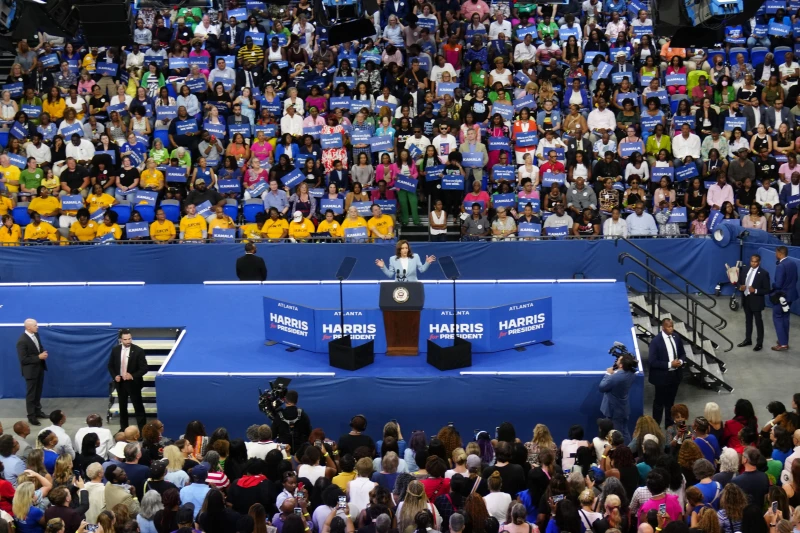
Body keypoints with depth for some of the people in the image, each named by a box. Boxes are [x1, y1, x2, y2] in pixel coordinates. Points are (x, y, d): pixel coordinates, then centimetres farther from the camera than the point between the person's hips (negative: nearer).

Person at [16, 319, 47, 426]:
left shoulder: (36, 335, -1)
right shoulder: (22, 341, -25)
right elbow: (23, 359, -23)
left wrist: (43, 353, -8)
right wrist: (38, 357, -23)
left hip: (39, 368, 7)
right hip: (30, 370, -7)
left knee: (38, 392, 21)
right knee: (31, 394, 4)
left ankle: (37, 411, 36)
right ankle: (31, 417, 14)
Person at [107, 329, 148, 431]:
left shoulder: (138, 351, -13)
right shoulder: (115, 350, -1)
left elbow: (144, 368, -12)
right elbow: (110, 365, 9)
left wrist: (132, 376, -24)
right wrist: (114, 376, -8)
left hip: (133, 383, -4)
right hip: (120, 382, 4)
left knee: (138, 407, 1)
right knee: (122, 407, 15)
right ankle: (123, 429, 28)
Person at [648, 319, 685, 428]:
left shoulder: (676, 338, -1)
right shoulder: (656, 341, -19)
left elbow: (682, 353, 13)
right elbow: (653, 362, -20)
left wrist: (680, 361, -10)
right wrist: (670, 364, -24)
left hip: (675, 375, 6)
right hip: (662, 376, -6)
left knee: (670, 401, 20)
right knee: (659, 402, 8)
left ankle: (669, 425, 33)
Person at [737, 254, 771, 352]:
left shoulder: (764, 273, -13)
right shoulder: (744, 270, 4)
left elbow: (767, 290, -12)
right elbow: (740, 282, 13)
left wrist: (755, 290, -25)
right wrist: (740, 287, -10)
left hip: (756, 301, -6)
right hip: (746, 299, 6)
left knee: (758, 322, 5)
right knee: (748, 321, 18)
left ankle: (759, 343, 13)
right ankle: (748, 339, 31)